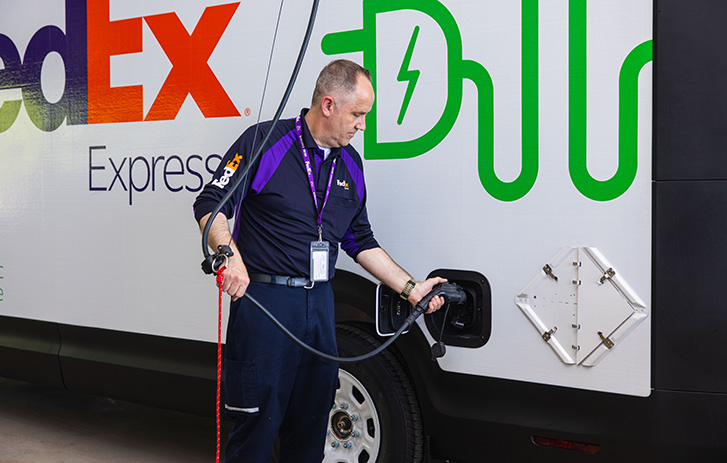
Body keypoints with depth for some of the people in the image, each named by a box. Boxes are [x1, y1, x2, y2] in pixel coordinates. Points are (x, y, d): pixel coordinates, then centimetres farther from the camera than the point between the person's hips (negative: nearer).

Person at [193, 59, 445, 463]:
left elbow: (361, 241, 20)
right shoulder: (264, 141, -5)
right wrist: (231, 256, -23)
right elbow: (211, 204, -7)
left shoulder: (350, 165, 14)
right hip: (262, 297, -6)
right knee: (257, 419, -4)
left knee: (312, 420, 11)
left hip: (319, 303, 6)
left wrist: (409, 287, 16)